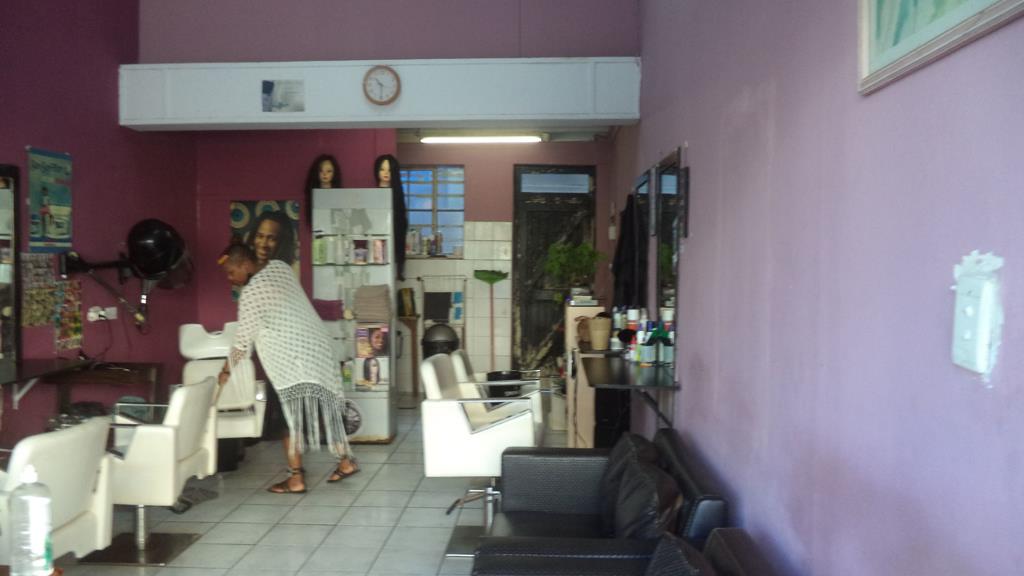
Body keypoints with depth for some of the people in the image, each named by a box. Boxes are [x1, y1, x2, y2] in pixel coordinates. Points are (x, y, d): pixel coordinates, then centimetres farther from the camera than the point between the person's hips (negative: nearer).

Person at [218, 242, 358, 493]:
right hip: (316, 348, 9)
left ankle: (296, 478, 5)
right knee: (322, 407, 16)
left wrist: (227, 369, 5)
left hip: (291, 361, -8)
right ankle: (345, 460, 23)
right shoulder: (279, 266, 7)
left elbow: (243, 341, -8)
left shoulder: (251, 293, -15)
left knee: (289, 416, 0)